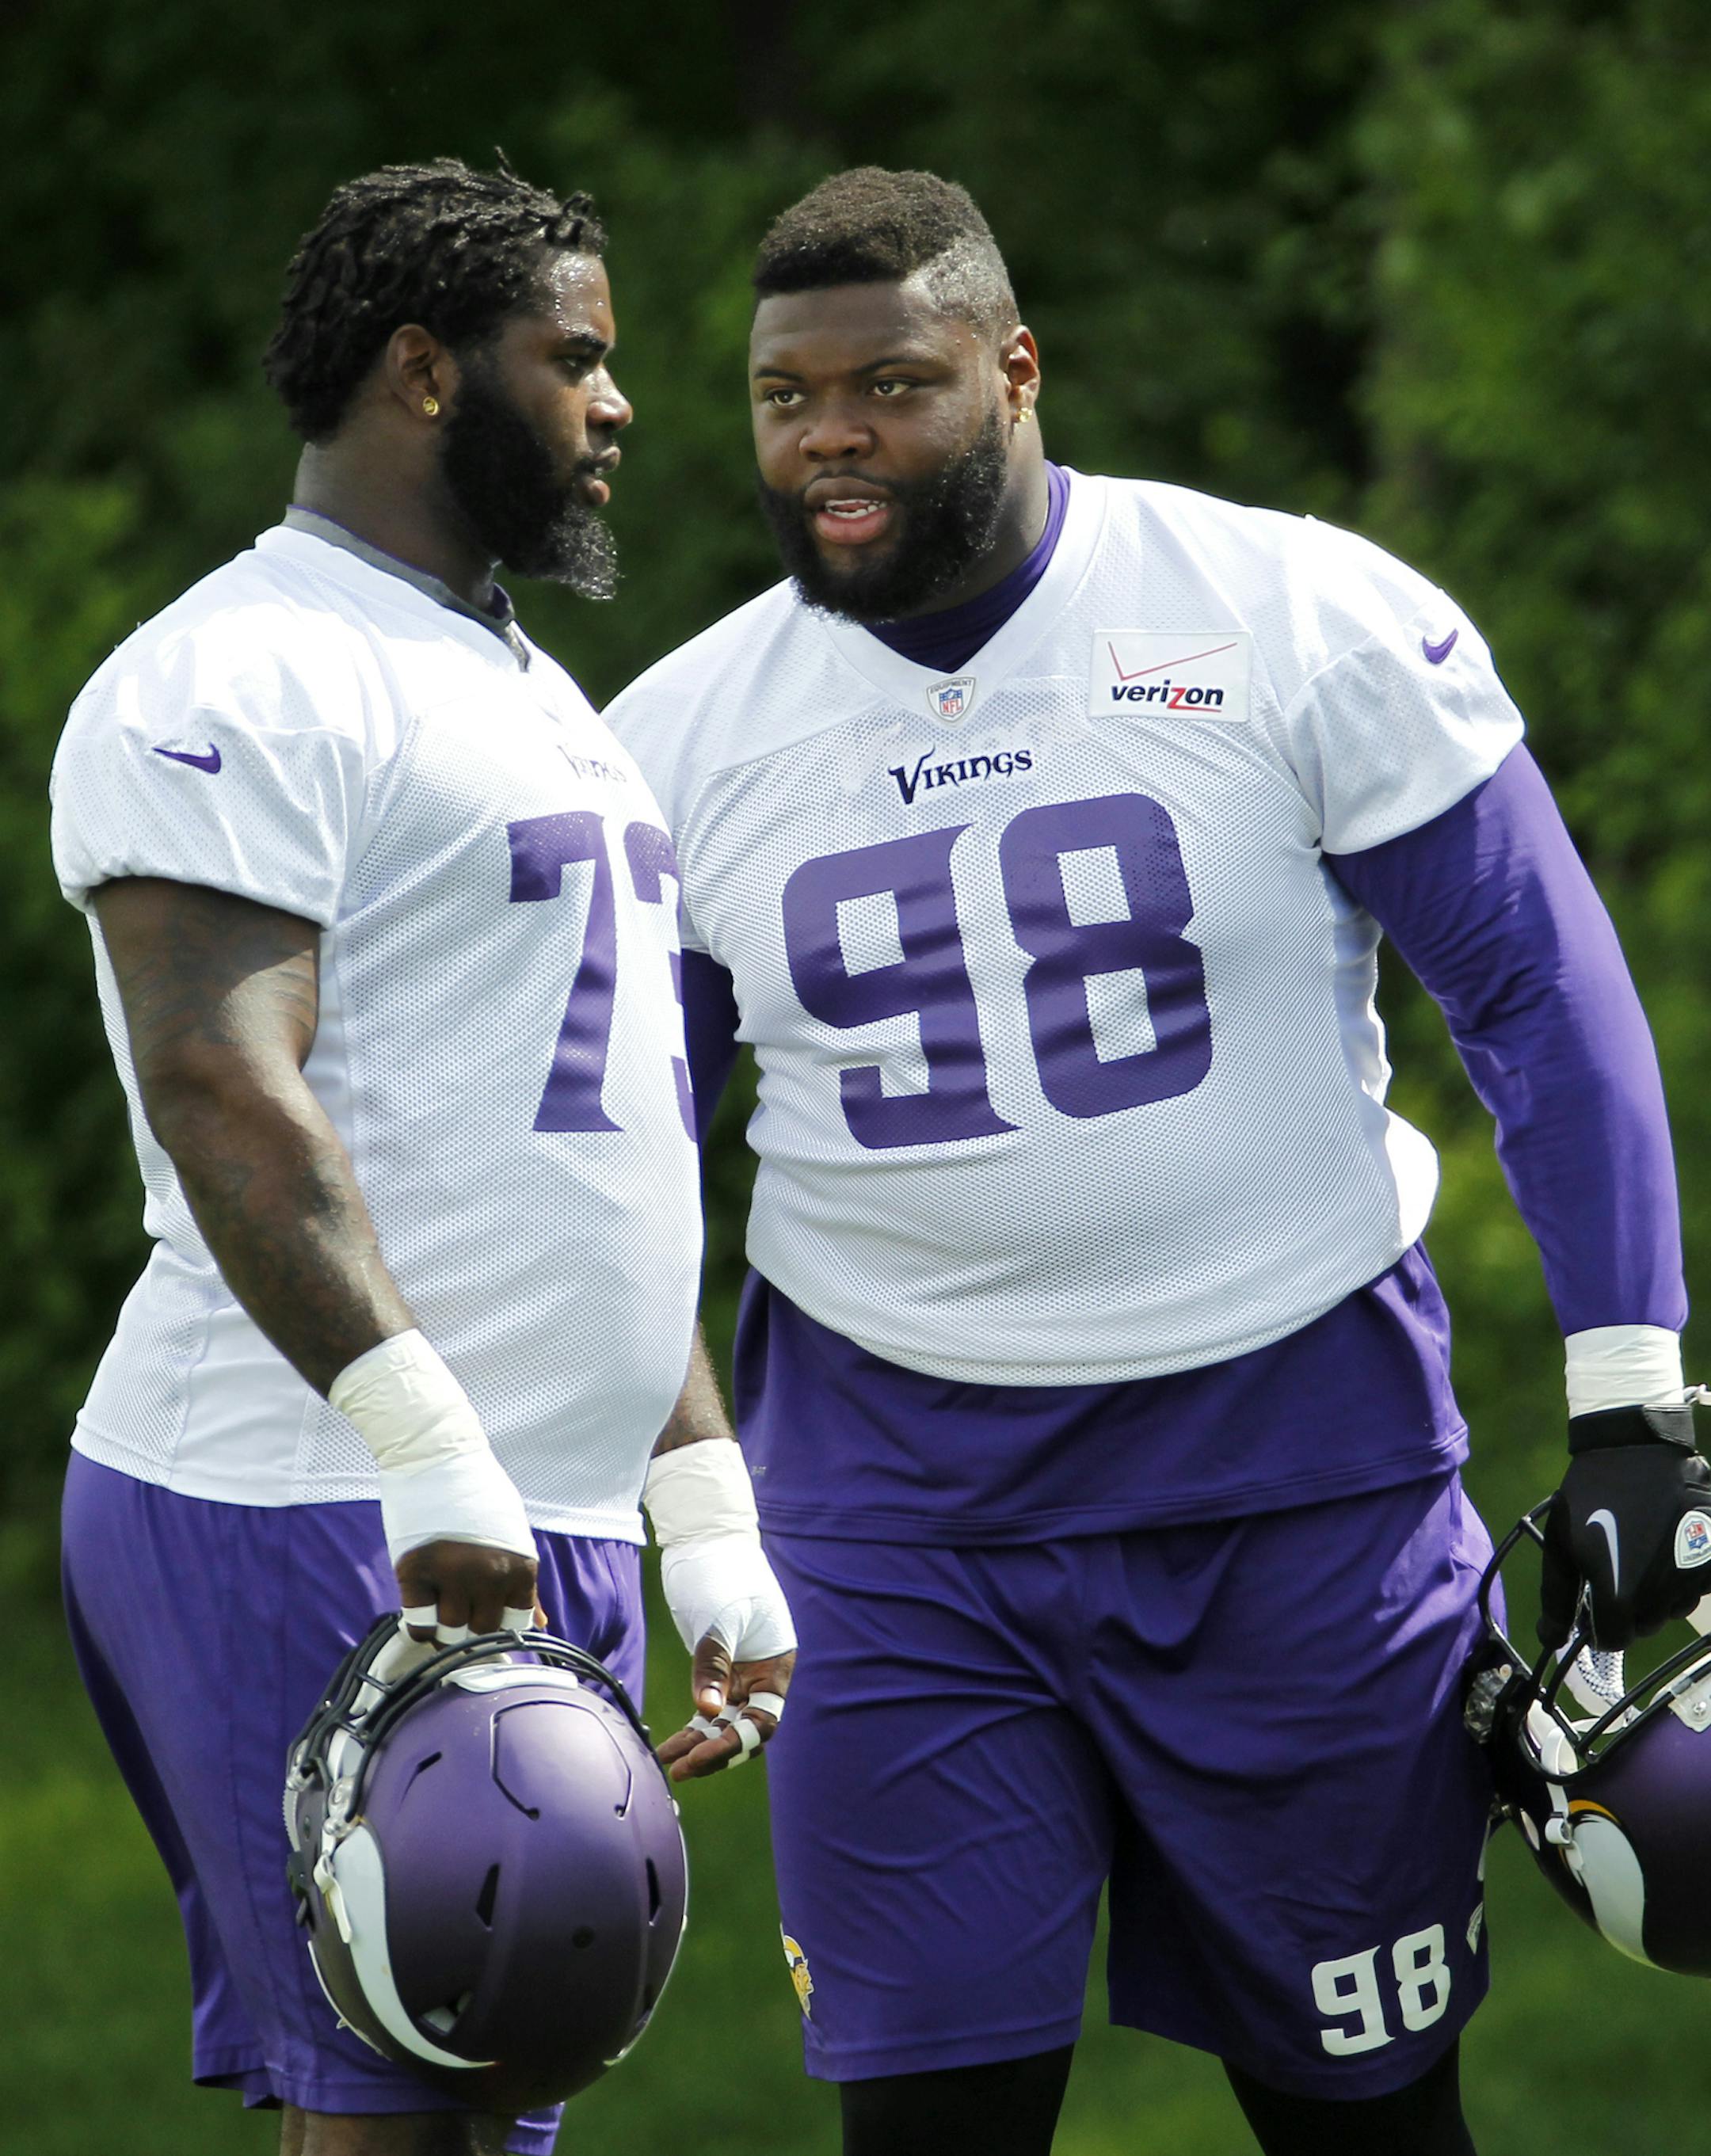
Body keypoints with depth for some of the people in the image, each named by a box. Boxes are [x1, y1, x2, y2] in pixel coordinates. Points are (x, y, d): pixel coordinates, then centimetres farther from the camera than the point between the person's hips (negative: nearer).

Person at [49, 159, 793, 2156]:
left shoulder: (540, 702, 24)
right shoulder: (238, 684, -8)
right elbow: (221, 1092, -20)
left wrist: (711, 1524, 23)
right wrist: (426, 1448, -29)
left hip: (546, 1542, 9)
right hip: (326, 1537, -9)